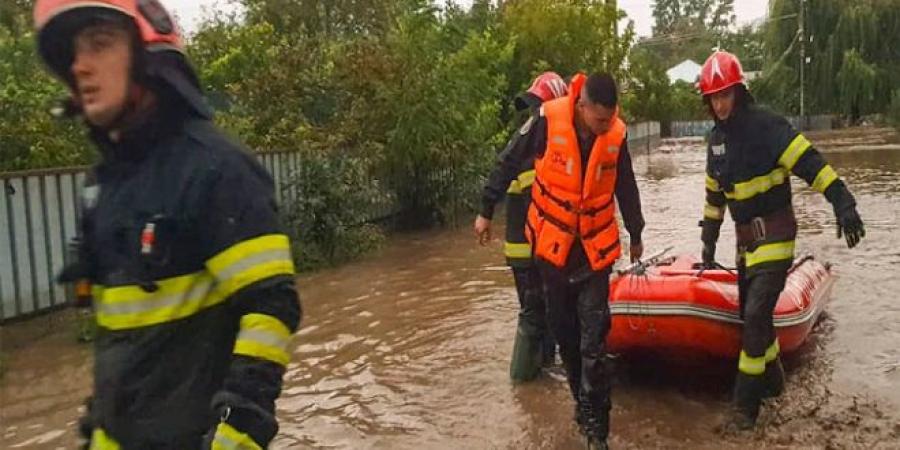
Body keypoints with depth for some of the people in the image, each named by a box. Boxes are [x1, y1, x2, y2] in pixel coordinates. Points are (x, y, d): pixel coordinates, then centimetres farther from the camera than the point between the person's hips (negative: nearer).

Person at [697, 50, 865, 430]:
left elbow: (811, 164, -23)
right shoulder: (717, 138, 8)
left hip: (775, 234, -8)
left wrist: (843, 203, -33)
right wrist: (709, 241, 19)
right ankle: (772, 381, 35)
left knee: (756, 314, -13)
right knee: (751, 313, 14)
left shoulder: (766, 126, -16)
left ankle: (746, 405, -4)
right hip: (746, 238, 8)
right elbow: (714, 195, 17)